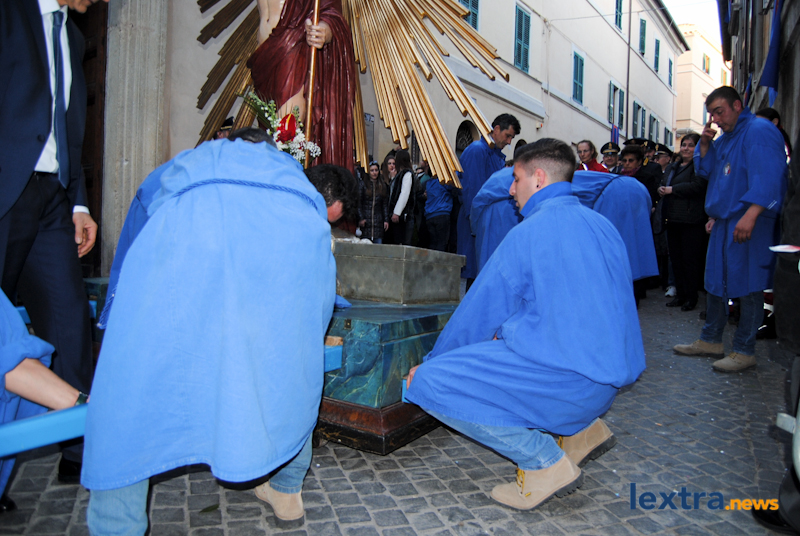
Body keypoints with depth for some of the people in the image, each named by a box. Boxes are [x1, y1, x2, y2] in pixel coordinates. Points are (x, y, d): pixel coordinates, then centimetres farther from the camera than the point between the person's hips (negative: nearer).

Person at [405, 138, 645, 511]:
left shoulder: (528, 232, -10)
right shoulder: (602, 225, 13)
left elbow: (479, 313, -3)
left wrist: (429, 365, 12)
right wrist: (509, 334, 29)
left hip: (565, 379, -9)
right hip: (610, 378, 9)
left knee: (428, 382, -10)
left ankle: (544, 462, -7)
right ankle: (584, 428, 17)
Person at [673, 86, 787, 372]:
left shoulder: (759, 130, -10)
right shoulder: (725, 137, 19)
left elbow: (766, 177, -21)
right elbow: (704, 169, 20)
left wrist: (750, 214, -30)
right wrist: (705, 143, 4)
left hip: (749, 223, -9)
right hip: (724, 222, 9)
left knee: (747, 285, -4)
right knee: (715, 280, 13)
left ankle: (744, 351, 4)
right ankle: (710, 340, 23)